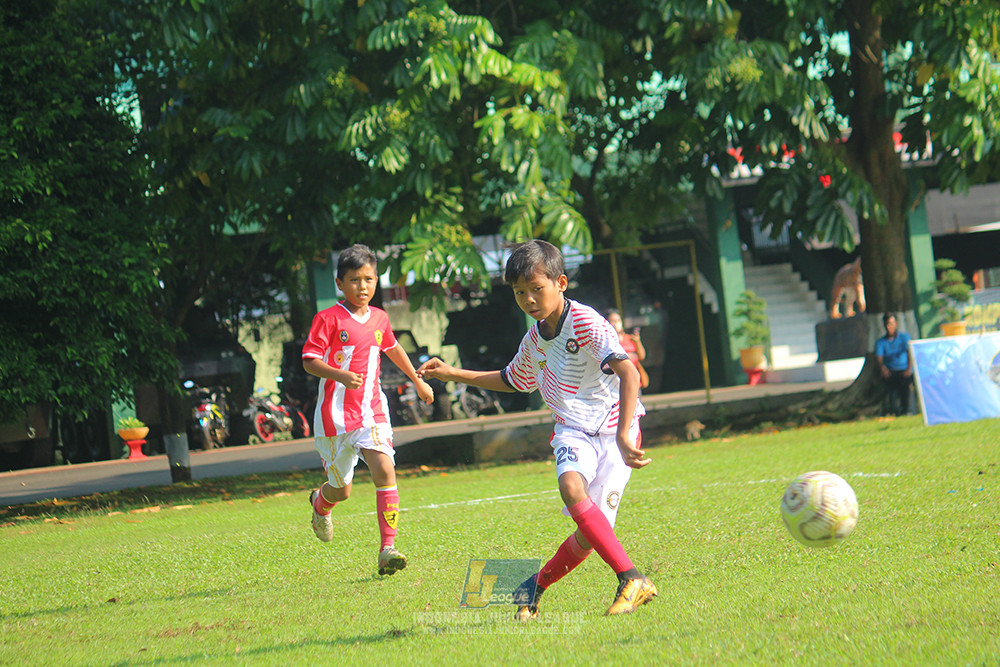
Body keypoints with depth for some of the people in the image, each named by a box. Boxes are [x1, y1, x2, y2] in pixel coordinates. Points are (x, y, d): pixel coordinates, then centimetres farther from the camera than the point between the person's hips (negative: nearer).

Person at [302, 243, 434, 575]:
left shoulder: (379, 318, 9)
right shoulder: (328, 319, -8)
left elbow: (392, 348, 29)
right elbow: (309, 360, -13)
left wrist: (418, 380, 38)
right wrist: (340, 375, -30)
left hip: (372, 411, 3)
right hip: (336, 414, -3)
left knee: (384, 469, -19)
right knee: (342, 490, 7)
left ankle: (387, 549, -18)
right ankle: (320, 504, 46)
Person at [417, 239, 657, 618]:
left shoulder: (586, 323, -15)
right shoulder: (534, 341, 10)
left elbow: (629, 373, -27)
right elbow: (513, 380, 33)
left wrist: (623, 436, -39)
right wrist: (453, 374, 27)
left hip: (614, 429, -5)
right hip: (573, 431, 5)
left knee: (588, 538, -17)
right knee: (571, 487, -29)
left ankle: (538, 585, 10)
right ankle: (631, 579, -27)